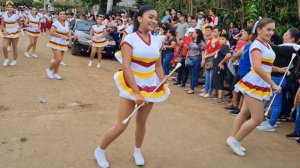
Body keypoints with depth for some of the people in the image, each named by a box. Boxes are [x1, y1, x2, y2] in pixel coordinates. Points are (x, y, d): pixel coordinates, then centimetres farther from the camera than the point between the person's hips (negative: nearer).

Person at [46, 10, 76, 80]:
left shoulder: (67, 23, 9)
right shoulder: (56, 23, -11)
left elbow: (68, 32, 18)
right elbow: (51, 32, -18)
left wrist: (70, 36, -2)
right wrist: (61, 36, -24)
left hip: (64, 44, 6)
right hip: (56, 43, -6)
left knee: (58, 59, 11)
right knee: (58, 59, -15)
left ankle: (55, 74, 21)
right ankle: (49, 69, 8)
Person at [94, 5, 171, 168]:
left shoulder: (157, 42, 2)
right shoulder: (130, 39, -14)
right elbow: (126, 67, -21)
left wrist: (163, 85, -3)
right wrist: (136, 92, -26)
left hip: (150, 86, 5)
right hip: (131, 85, -4)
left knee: (142, 122, 16)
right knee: (120, 126, -4)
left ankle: (137, 151, 40)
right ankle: (100, 150, 20)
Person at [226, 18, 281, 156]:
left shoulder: (267, 45, 12)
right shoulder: (256, 45, -16)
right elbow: (257, 68, -27)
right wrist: (273, 84, -25)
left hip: (261, 84, 9)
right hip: (254, 84, -9)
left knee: (245, 113, 15)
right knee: (258, 118, -7)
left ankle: (233, 138, 26)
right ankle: (235, 140, 7)